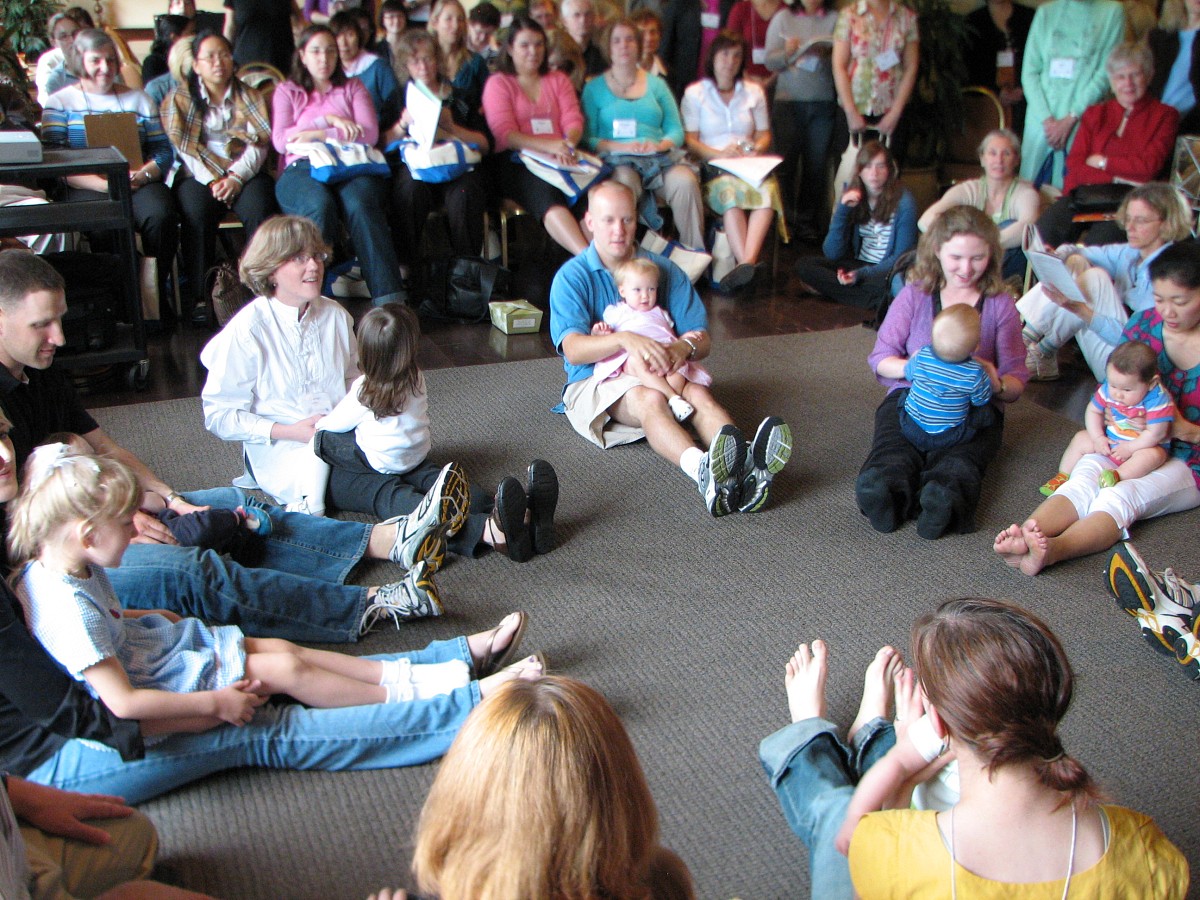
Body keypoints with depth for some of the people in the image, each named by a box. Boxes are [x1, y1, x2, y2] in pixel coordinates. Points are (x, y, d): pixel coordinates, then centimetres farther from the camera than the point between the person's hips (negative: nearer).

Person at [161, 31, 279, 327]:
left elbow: (259, 144, 3)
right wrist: (211, 180, -15)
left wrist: (237, 177, -14)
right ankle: (198, 295, -30)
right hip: (199, 174, -1)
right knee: (197, 212, -32)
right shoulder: (179, 99, 12)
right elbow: (184, 148, 1)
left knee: (259, 208, -31)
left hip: (244, 172, 1)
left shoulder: (249, 96, 15)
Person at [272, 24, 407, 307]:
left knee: (360, 204, -36)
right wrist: (328, 120, 0)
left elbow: (370, 133, 7)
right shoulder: (287, 91, 24)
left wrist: (317, 135, -3)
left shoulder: (353, 87, 25)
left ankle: (390, 299, -45)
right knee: (320, 206, -37)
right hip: (302, 169, 0)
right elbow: (280, 141, 7)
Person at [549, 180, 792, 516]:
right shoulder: (572, 276, 2)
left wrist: (684, 347, -21)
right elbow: (573, 349, -14)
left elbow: (703, 339, 5)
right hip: (594, 383, -3)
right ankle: (701, 470, -66)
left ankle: (745, 466, -59)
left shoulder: (664, 270, 12)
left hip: (661, 374, 4)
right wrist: (624, 339, -33)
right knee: (649, 398, -37)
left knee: (700, 394, -30)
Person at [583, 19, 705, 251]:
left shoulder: (656, 84, 22)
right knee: (625, 182, -40)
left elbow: (676, 130, 15)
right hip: (617, 161, -2)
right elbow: (588, 138, 2)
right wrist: (621, 146, -13)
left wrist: (660, 145, -7)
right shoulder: (595, 88, 14)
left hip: (659, 158, 3)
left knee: (685, 181, -31)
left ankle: (694, 255, -26)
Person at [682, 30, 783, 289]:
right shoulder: (695, 93, 13)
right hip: (713, 168, -2)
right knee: (731, 191, -39)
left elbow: (764, 134, 21)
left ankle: (747, 262, -53)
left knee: (768, 189, -35)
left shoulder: (754, 91, 24)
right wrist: (718, 153, -15)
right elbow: (690, 140, 3)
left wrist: (757, 148, -3)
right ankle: (748, 265, -52)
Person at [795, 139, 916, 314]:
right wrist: (842, 210, -15)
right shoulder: (851, 197, 1)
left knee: (881, 284, -41)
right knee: (803, 266, -16)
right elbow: (832, 254, -4)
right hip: (856, 266, 6)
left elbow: (902, 257, -10)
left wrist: (862, 274, -23)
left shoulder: (904, 202, -10)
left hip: (887, 271, -6)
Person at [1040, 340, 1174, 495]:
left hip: (1143, 446, -6)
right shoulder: (1108, 389, -14)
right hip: (1110, 441, 6)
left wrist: (1129, 448, -25)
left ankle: (1118, 475, -49)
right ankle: (1063, 477, 4)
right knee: (1080, 438, 1)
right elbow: (1093, 411, -1)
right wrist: (1098, 438, -10)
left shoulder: (1157, 400, -28)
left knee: (1153, 455, -36)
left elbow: (1155, 434, -28)